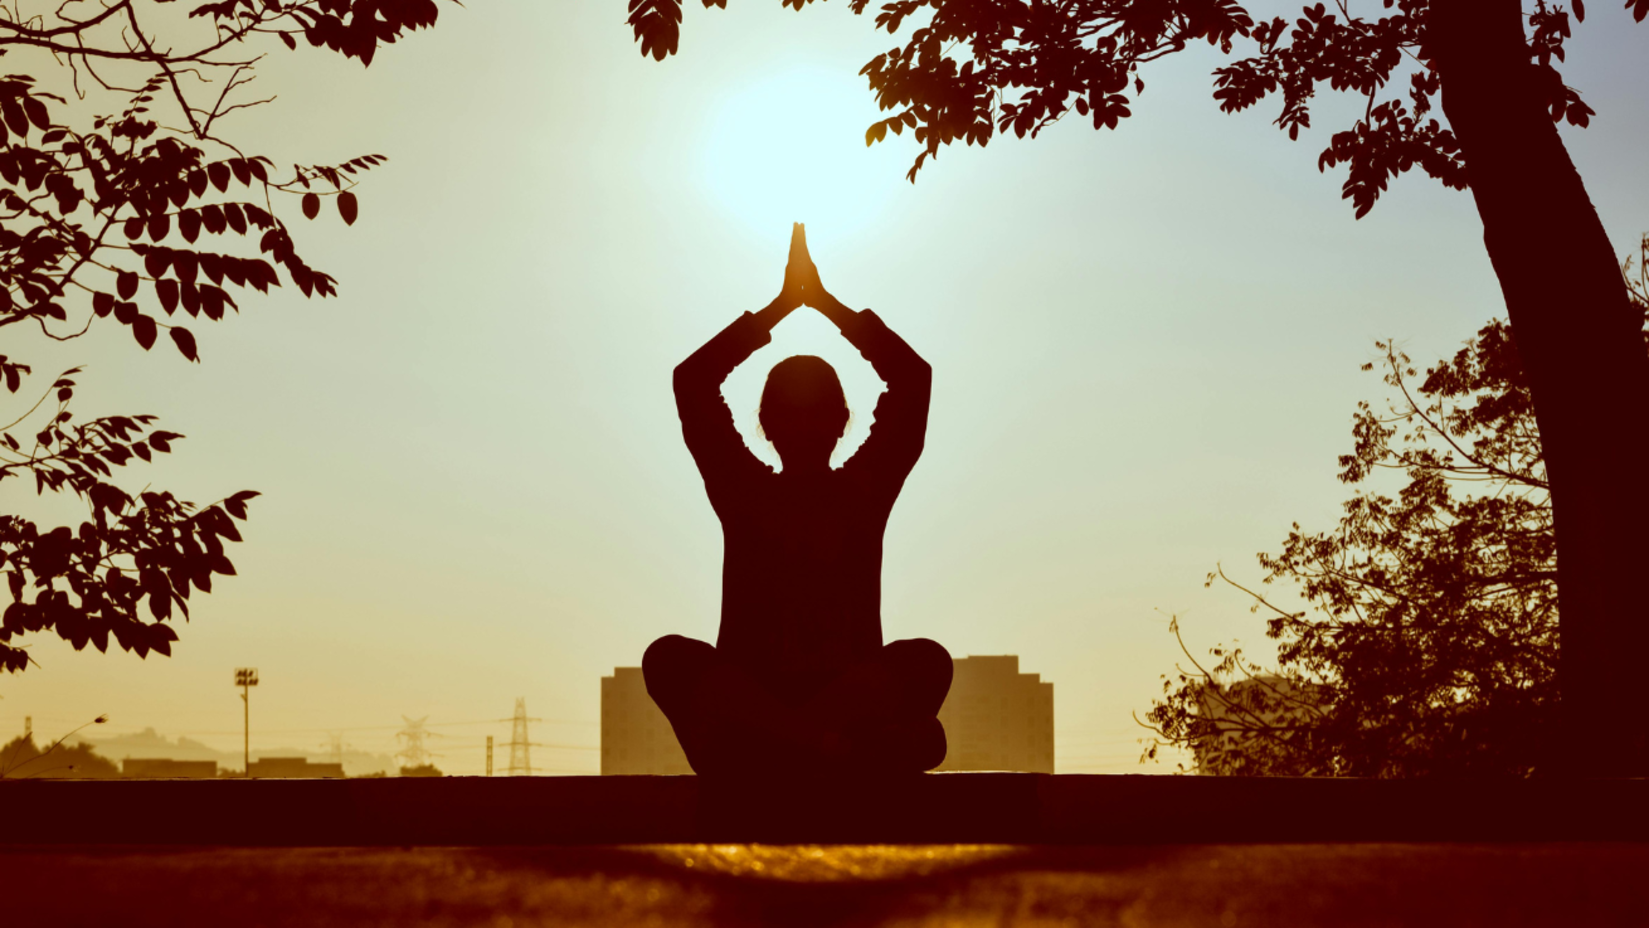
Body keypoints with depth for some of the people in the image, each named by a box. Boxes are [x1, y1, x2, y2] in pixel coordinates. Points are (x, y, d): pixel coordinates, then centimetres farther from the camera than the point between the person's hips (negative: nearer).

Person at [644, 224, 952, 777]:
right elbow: (691, 382, 1)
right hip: (749, 696, 0)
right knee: (669, 657, -31)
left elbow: (914, 378, 3)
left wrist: (826, 299, 8)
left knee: (927, 658, -28)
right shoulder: (743, 493, 8)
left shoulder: (864, 492, 9)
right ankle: (850, 748, -46)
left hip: (856, 696, 0)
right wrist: (784, 303, 5)